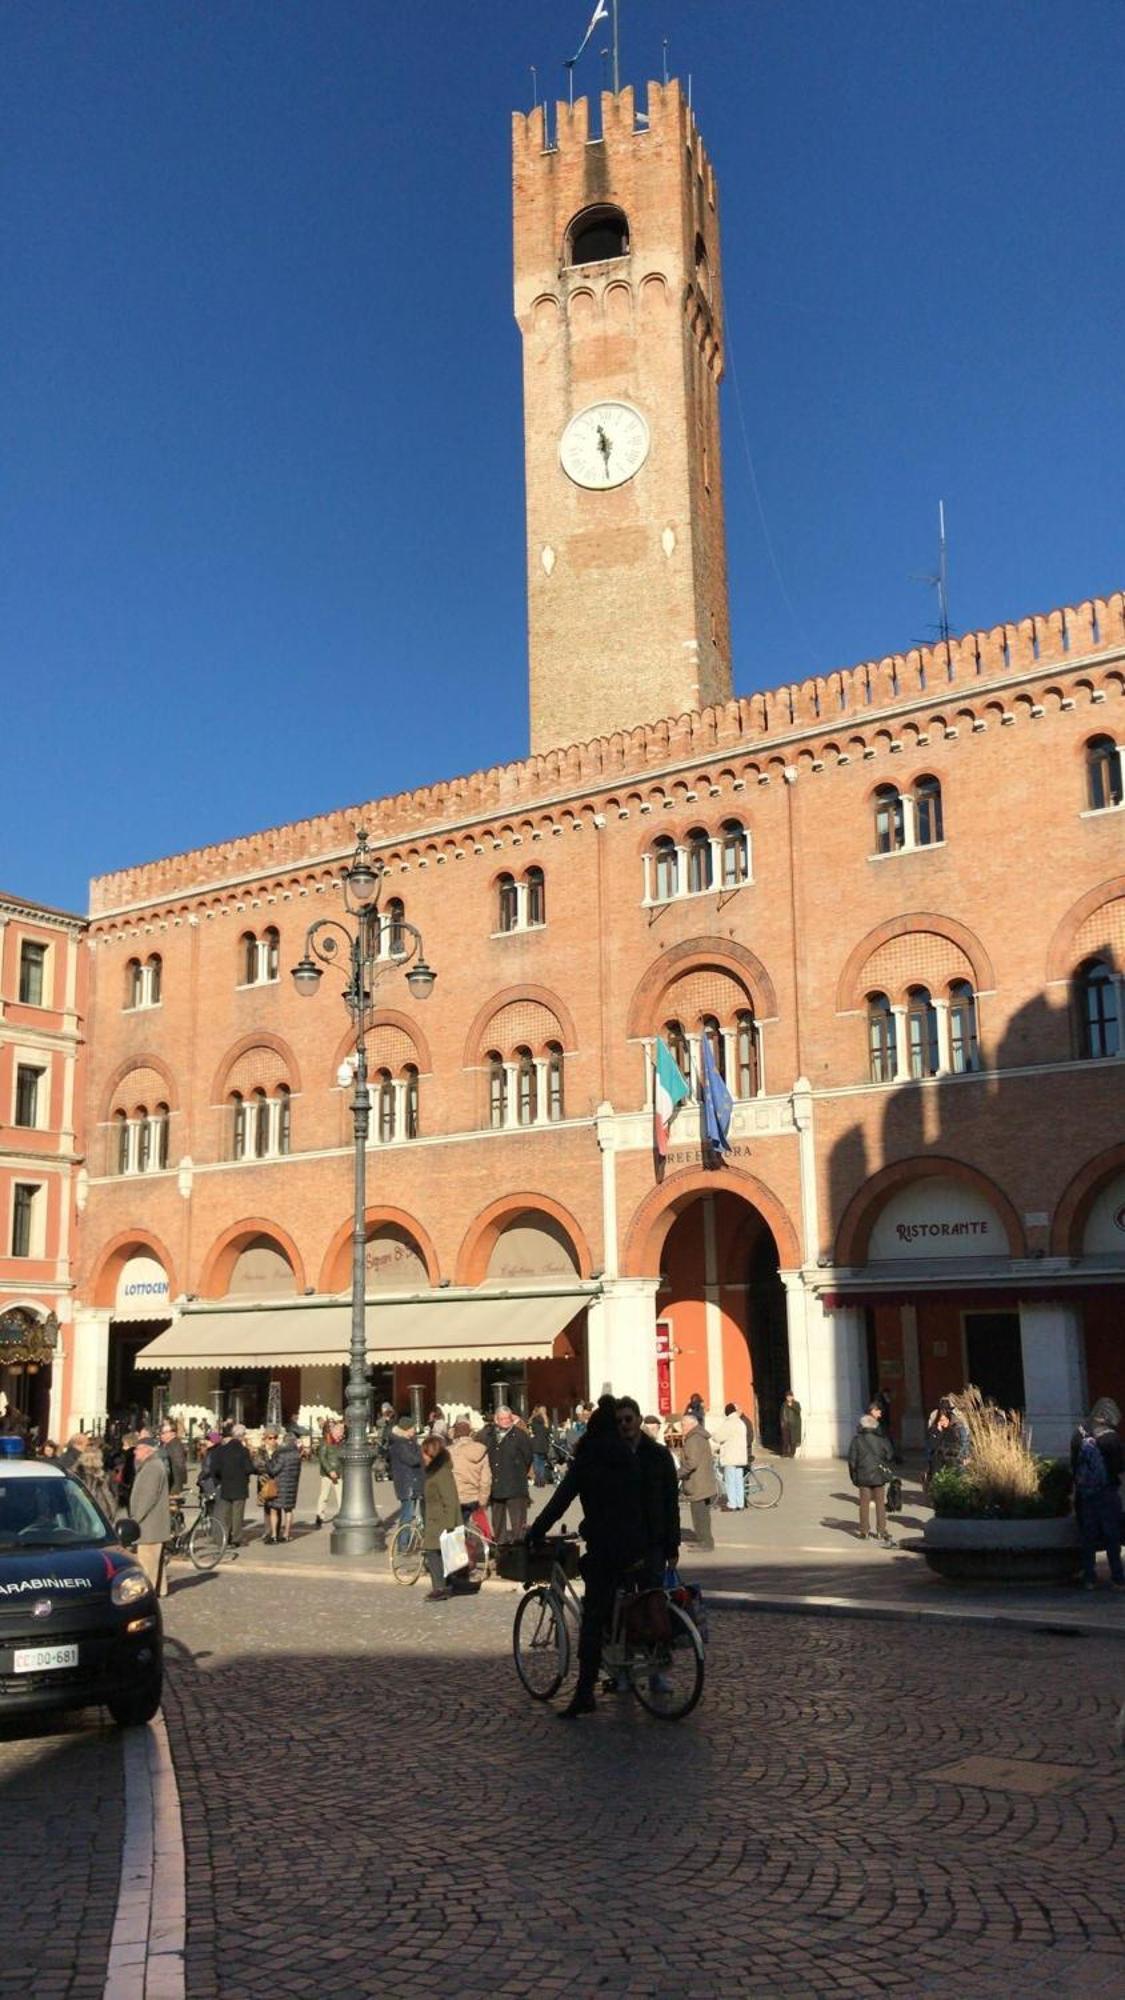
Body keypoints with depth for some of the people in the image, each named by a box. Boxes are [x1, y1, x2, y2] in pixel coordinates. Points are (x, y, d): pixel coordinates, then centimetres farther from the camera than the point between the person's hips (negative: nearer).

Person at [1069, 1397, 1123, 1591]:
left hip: (1084, 1493, 4)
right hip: (1107, 1493, -4)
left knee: (1088, 1537, 10)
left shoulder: (1079, 1435, 0)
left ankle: (1089, 1578, 12)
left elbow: (1073, 1464, 6)